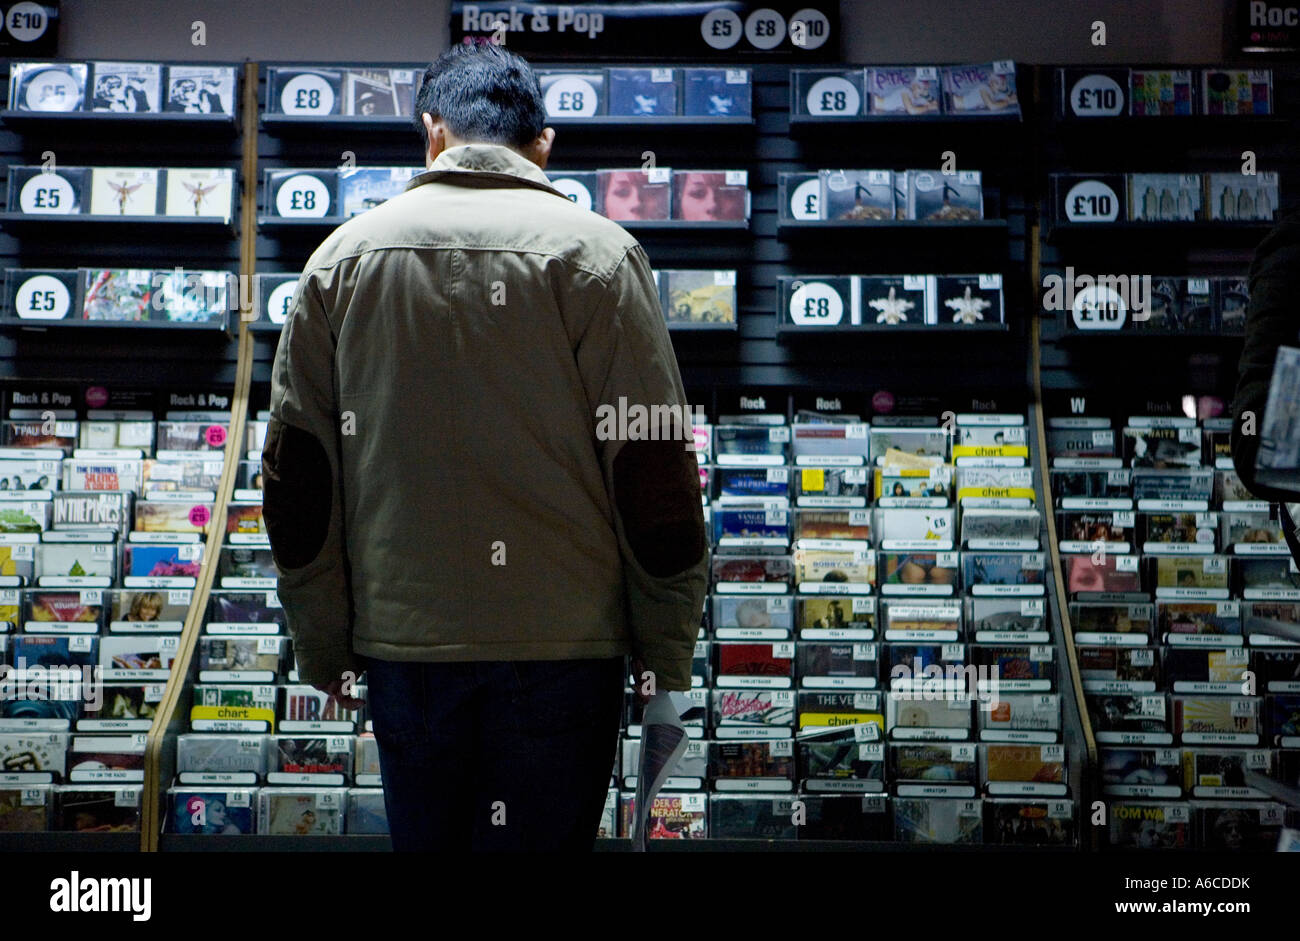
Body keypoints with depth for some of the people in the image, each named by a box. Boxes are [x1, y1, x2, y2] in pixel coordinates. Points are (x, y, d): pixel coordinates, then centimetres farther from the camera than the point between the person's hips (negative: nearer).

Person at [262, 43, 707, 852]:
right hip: (561, 639, -2)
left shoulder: (342, 255, 4)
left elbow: (296, 477, 5)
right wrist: (668, 659, 2)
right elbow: (655, 471, -8)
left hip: (401, 638, 3)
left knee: (423, 833, 19)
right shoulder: (596, 251, -5)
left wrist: (326, 656, 13)